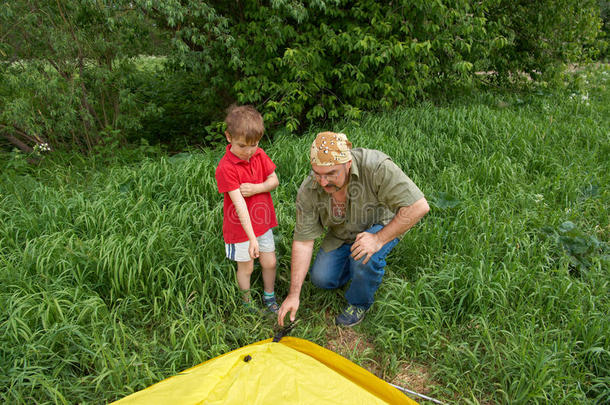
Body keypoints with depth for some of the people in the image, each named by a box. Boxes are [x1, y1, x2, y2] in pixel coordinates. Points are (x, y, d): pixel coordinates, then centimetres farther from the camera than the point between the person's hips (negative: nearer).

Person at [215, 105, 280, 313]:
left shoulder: (259, 155, -4)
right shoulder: (226, 168, -24)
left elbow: (274, 180, 2)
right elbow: (239, 204, -29)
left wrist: (256, 188, -20)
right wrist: (251, 238, -31)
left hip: (262, 222, 5)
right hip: (240, 227, -5)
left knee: (270, 262, 15)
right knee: (246, 267, 11)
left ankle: (269, 297, 38)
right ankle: (247, 302, 34)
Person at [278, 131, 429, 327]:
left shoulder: (376, 167, -38)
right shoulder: (308, 191, -25)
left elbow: (418, 206, -35)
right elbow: (303, 241, -19)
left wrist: (379, 239, -36)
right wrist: (294, 294, -19)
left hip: (383, 225, -3)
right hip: (342, 234, 4)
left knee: (365, 257, -32)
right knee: (321, 278, -3)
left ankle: (360, 303, -1)